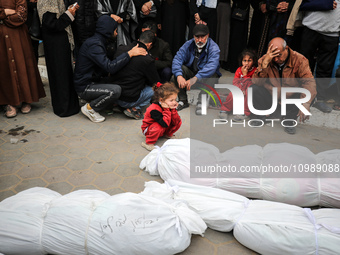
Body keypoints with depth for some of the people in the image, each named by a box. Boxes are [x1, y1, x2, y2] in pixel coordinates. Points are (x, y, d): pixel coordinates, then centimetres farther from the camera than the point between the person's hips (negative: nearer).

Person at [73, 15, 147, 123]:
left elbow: (106, 66, 16)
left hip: (93, 81, 10)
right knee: (115, 90, -29)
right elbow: (110, 67, -31)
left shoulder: (97, 42, 11)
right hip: (84, 87, -10)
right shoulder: (94, 45, -21)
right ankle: (89, 108, -7)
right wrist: (130, 53, -26)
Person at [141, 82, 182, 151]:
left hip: (163, 129, 6)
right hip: (148, 129, -6)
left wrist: (173, 110, -26)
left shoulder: (169, 106, -12)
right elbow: (165, 124, -40)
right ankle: (149, 143, -18)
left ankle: (168, 134, 14)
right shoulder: (154, 109, -34)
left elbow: (176, 122, -14)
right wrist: (167, 110, -36)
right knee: (159, 127, -40)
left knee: (179, 122, -10)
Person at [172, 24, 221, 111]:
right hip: (191, 72, 3)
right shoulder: (188, 45, -7)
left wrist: (195, 78, -49)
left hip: (208, 74, -3)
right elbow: (177, 59, -19)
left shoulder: (213, 48, -18)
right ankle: (182, 101, -17)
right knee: (178, 69, -23)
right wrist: (179, 76, -39)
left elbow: (211, 67, -34)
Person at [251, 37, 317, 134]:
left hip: (291, 99, 0)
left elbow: (309, 82, -22)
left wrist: (306, 104, -39)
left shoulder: (299, 60, -12)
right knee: (254, 89, -22)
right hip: (270, 99, 1)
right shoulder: (265, 59, -7)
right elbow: (256, 82, -18)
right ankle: (257, 118, -3)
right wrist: (265, 63, -33)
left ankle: (290, 121, -8)